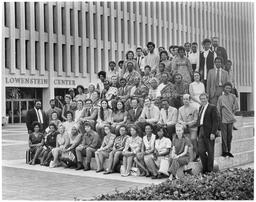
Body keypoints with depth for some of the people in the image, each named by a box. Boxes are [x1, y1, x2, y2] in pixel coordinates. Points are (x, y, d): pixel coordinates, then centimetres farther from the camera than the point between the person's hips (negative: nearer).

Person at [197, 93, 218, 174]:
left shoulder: (212, 107, -5)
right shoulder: (200, 108, 17)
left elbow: (215, 121, -10)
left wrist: (213, 133, -17)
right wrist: (198, 132, 11)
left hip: (209, 132, -6)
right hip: (201, 131, 6)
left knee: (210, 152, 3)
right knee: (201, 151, 1)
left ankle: (210, 170, 14)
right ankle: (205, 168, 17)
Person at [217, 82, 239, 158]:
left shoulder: (233, 97, 5)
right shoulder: (221, 98, 0)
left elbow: (236, 107, 11)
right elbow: (218, 109, 2)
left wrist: (231, 114, 5)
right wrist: (219, 117, -3)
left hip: (230, 119, 2)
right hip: (223, 119, -2)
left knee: (230, 135, 7)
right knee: (224, 136, -2)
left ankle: (228, 151, 17)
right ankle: (224, 151, 5)